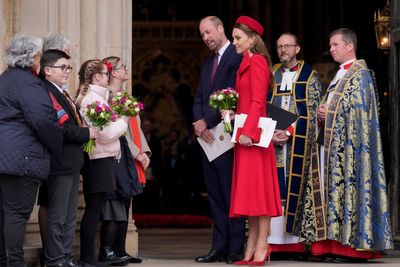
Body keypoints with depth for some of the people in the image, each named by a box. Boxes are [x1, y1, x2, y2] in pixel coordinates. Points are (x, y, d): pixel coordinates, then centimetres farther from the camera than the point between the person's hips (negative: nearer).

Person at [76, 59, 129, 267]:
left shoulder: (84, 96, 15)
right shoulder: (94, 98, -15)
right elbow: (105, 133, -19)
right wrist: (123, 121, -4)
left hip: (97, 158, 10)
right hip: (100, 159, -10)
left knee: (93, 209, 11)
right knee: (94, 209, -6)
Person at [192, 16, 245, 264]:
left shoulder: (237, 57, -8)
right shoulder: (208, 64, 20)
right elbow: (199, 97, 15)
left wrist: (208, 122, -14)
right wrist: (198, 122, -4)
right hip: (208, 136, 8)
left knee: (231, 194, -5)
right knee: (215, 195, 8)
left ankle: (236, 249, -3)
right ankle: (220, 247, 11)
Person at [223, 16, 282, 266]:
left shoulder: (257, 62, -10)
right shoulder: (247, 63, 18)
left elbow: (258, 102, -17)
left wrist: (249, 131, -23)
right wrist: (232, 113, 7)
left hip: (253, 134, -10)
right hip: (245, 133, 10)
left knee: (258, 188, -7)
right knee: (250, 189, 9)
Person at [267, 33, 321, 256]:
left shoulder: (310, 77, 4)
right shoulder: (271, 76, 16)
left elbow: (311, 112, -4)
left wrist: (288, 132, -13)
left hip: (298, 141, -3)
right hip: (273, 141, 3)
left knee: (296, 188, -7)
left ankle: (296, 241, -5)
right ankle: (275, 240, -4)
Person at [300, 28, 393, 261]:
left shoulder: (360, 74, -5)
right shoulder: (340, 76, 22)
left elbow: (358, 112, -13)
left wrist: (329, 114, -9)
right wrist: (323, 114, 4)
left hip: (348, 144, -9)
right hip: (332, 145, 9)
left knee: (348, 187, -11)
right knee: (331, 190, 3)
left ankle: (354, 244, -11)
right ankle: (336, 244, 2)